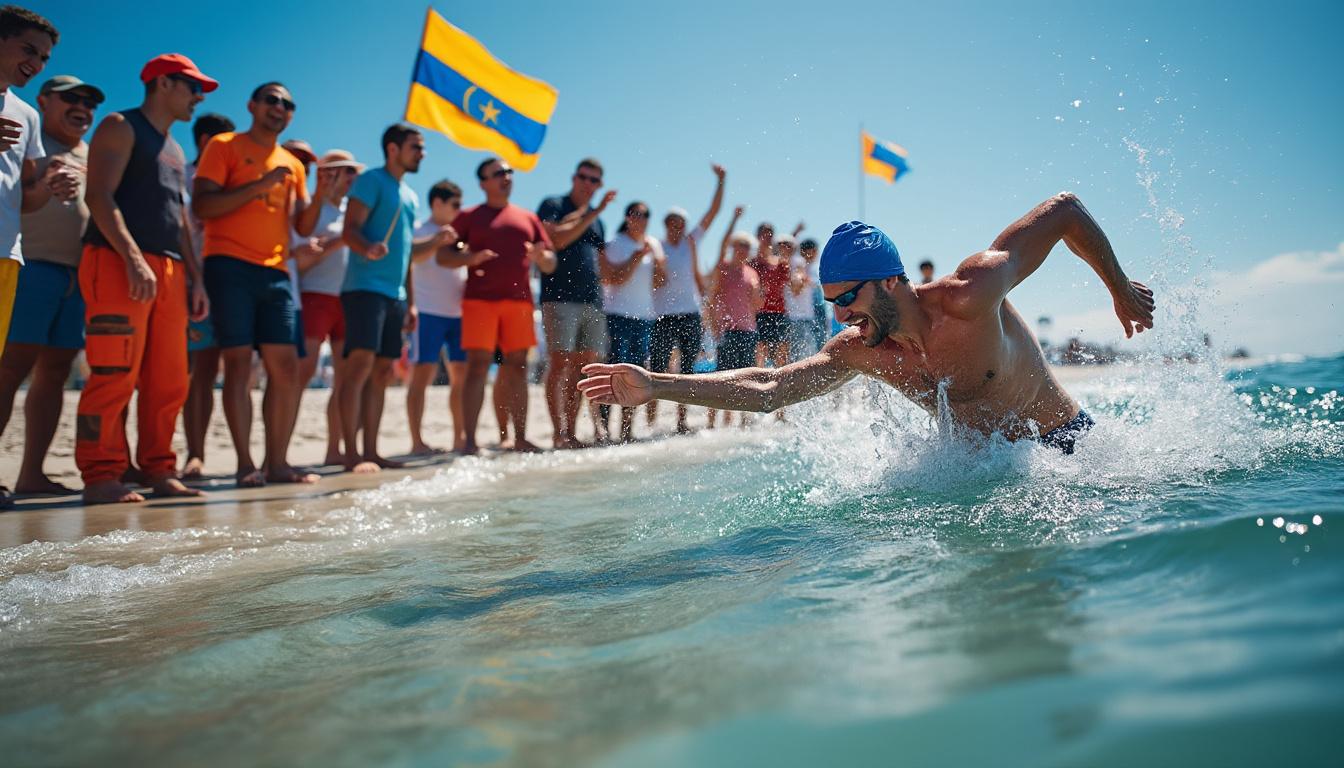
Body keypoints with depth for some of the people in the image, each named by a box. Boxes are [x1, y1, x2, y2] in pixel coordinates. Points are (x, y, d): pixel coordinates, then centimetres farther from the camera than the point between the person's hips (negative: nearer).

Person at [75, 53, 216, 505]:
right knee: (116, 374, -12)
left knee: (169, 380, 4)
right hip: (118, 263, -8)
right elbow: (99, 195, -10)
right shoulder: (121, 127, 3)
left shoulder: (175, 150, 27)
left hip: (169, 270, 8)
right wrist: (133, 257, -22)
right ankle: (101, 476, -8)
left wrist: (195, 277, 17)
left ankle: (159, 470, 11)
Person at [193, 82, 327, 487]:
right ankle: (245, 464, -6)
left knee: (286, 367, -1)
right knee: (239, 364, -8)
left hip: (275, 272, 5)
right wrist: (260, 185, -13)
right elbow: (202, 206, -6)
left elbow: (303, 227, 17)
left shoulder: (292, 164, 22)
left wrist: (319, 196, -1)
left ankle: (277, 462, 5)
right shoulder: (225, 146, 7)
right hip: (230, 266, -5)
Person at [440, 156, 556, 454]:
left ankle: (520, 438, 9)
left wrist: (540, 256, -6)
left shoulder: (528, 218, 19)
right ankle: (469, 440, -8)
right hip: (480, 299, -3)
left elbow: (551, 265, 18)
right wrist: (470, 258, -13)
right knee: (478, 367, -9)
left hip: (519, 299, 3)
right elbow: (442, 256, 6)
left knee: (518, 367, 3)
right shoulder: (470, 216, 11)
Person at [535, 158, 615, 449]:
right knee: (559, 364, -11)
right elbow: (558, 239, -14)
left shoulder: (597, 220, 24)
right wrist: (593, 213, -11)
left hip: (592, 301, 7)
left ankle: (571, 432, 9)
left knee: (582, 368, 4)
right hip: (560, 298, -7)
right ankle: (559, 433, -12)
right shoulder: (553, 205, 4)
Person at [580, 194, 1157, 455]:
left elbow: (1065, 208, -24)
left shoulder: (969, 299, -33)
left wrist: (1120, 291, -11)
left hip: (1071, 445, -4)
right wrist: (654, 385, -27)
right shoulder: (858, 351, -15)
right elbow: (765, 389, -18)